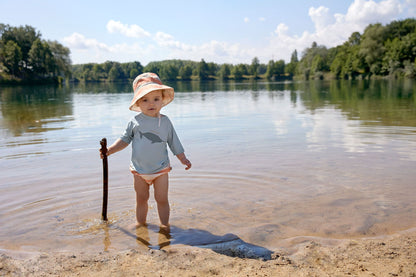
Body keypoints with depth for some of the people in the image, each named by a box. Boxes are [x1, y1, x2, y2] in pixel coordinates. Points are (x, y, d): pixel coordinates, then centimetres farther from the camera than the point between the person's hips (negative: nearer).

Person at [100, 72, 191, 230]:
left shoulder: (165, 121, -3)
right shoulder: (135, 122, -4)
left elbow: (174, 143, 5)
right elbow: (125, 140, 5)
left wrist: (183, 159, 4)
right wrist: (109, 151, -4)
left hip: (160, 169, -1)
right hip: (139, 170, 1)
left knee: (162, 199, 3)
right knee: (141, 199, 14)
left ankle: (164, 224, 19)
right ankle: (141, 223, 32)